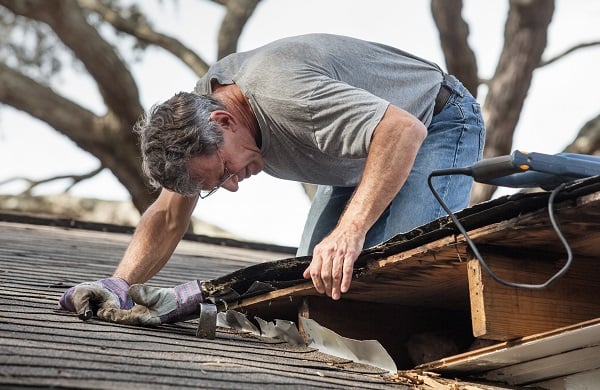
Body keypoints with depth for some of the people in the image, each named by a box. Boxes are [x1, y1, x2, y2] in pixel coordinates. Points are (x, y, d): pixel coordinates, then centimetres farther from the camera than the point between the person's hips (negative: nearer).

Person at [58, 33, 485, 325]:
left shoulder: (282, 97, -40)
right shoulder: (197, 110, -12)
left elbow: (404, 130, -48)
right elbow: (169, 216, -5)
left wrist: (350, 232, -55)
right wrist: (119, 285, -20)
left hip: (438, 123, -8)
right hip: (370, 146, 8)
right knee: (312, 278, -4)